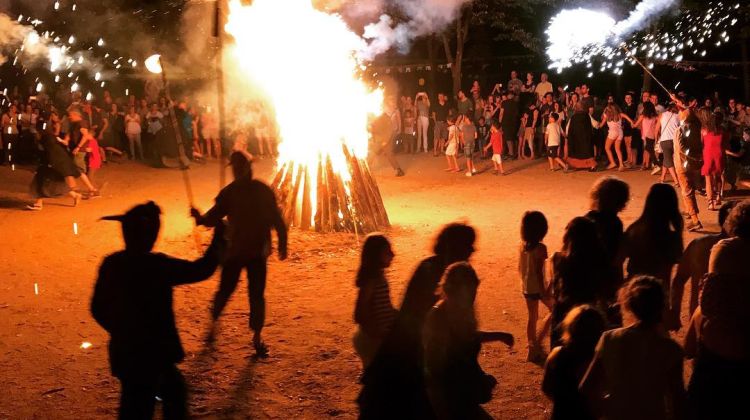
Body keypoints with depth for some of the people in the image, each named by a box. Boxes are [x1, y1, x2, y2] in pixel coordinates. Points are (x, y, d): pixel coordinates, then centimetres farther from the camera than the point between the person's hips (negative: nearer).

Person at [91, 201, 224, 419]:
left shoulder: (110, 264, -2)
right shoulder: (157, 265, -23)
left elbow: (98, 309, 7)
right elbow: (201, 270, -15)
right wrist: (217, 237, -1)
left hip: (124, 350, 7)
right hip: (152, 352, -6)